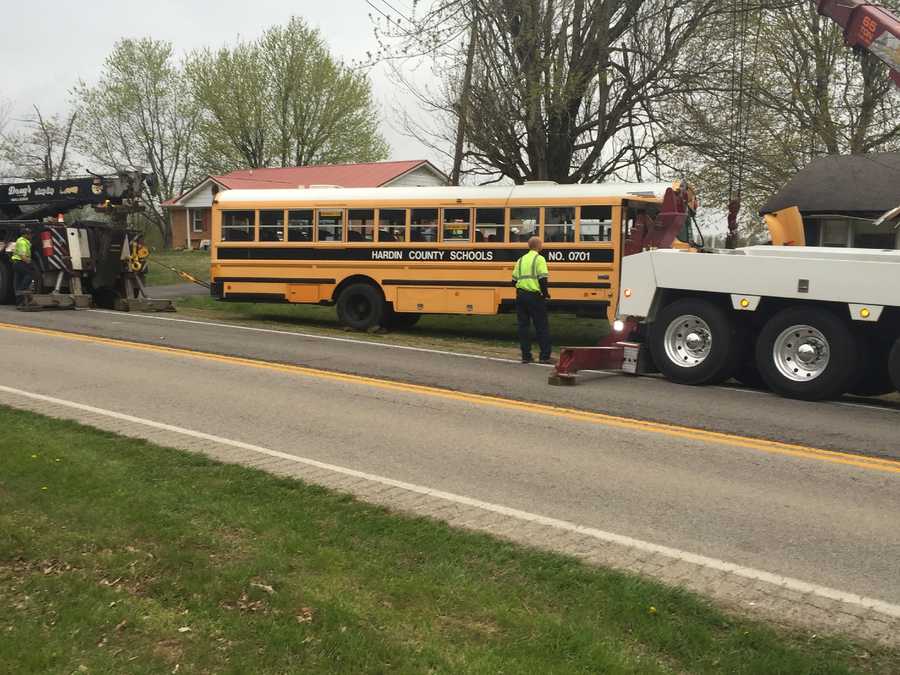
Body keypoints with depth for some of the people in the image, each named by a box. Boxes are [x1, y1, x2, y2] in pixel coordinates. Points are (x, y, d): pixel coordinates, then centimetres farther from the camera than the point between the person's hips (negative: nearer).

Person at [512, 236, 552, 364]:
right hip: (535, 296, -5)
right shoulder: (539, 259, -5)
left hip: (521, 295, 5)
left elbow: (514, 280, 10)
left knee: (523, 326, 9)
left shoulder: (521, 260, 13)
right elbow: (542, 279, -14)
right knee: (542, 327, 2)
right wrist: (545, 293, -3)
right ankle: (545, 356, 1)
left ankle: (526, 356, 9)